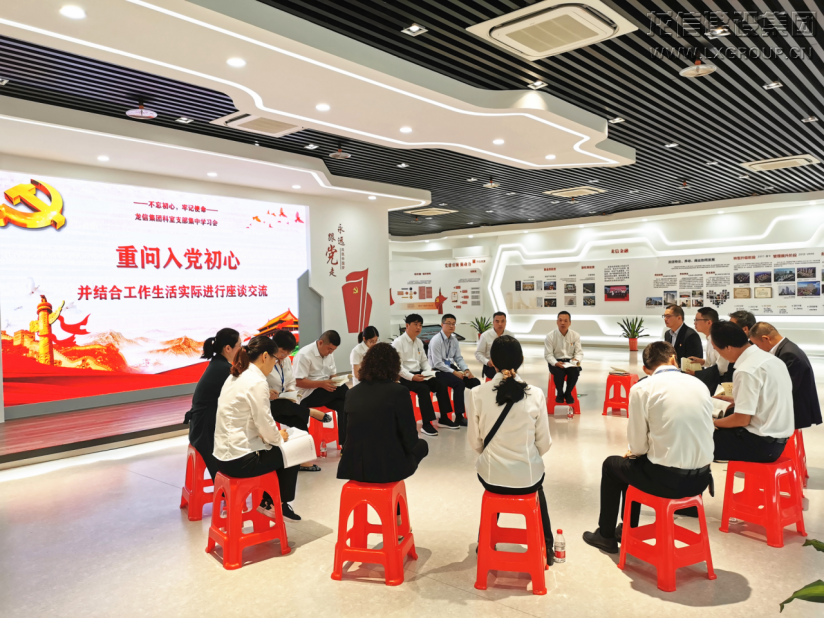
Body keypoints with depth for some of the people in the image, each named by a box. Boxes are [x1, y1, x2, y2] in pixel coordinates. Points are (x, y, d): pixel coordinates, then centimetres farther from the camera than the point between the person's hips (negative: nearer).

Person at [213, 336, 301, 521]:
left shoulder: (235, 377, 10)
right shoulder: (257, 382, -18)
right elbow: (265, 424, -18)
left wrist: (271, 435, 11)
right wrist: (279, 437, 2)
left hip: (225, 454, 9)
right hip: (240, 459, -9)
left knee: (276, 450, 24)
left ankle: (266, 501, 29)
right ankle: (280, 504, 27)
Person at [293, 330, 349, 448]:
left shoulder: (329, 355, 8)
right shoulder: (304, 355, -15)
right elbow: (299, 382, -18)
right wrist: (322, 384, -28)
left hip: (327, 392, 7)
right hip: (308, 395, -7)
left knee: (343, 405, -25)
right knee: (343, 389, -25)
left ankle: (344, 443, -22)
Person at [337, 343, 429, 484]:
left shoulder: (352, 392, 3)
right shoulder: (399, 391, -12)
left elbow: (349, 432, 13)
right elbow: (410, 440, -10)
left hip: (354, 467, 6)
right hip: (388, 467, -5)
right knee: (421, 445, 25)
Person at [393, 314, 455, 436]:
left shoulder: (419, 342, 14)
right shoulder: (398, 342, -10)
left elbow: (424, 361, 18)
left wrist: (429, 370, -4)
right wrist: (412, 377, -28)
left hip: (418, 374, 7)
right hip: (404, 376, -7)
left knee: (440, 385, -10)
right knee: (423, 388, -31)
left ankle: (444, 419, -1)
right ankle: (426, 424, -24)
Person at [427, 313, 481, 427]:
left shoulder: (454, 339, 7)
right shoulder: (436, 340, -15)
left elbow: (459, 358, 11)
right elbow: (437, 363, -18)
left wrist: (466, 369, -7)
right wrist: (454, 372, -22)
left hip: (450, 368, 7)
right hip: (438, 371, -7)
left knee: (475, 382, -7)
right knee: (459, 383, -31)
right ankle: (459, 417, -21)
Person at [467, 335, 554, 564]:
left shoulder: (477, 394, -14)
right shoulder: (536, 394, -13)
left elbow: (475, 442, -4)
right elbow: (544, 443, -4)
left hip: (491, 476, 0)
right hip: (527, 477, 0)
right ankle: (546, 547, 45)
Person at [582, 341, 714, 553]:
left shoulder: (642, 388, -9)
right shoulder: (699, 384, 6)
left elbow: (638, 445, -7)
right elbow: (697, 433, 13)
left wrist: (633, 452, 18)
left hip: (667, 478, -6)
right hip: (701, 477, 6)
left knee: (612, 465, 24)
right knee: (637, 460, 33)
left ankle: (606, 536, 37)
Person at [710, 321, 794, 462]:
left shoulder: (746, 371, -22)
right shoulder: (769, 358, 6)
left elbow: (742, 419, -19)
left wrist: (712, 422, -4)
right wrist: (736, 400, 25)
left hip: (761, 443, -9)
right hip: (777, 437, 9)